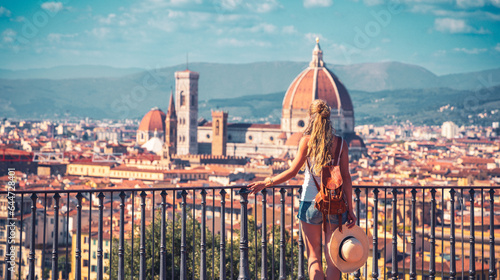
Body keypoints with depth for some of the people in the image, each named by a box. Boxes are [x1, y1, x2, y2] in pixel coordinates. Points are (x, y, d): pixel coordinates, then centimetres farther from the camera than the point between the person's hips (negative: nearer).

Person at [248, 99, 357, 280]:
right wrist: (350, 209, 2)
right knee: (332, 258, 7)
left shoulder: (307, 141, -5)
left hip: (311, 201, -1)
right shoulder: (340, 143, 0)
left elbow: (292, 172, -6)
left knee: (314, 258, 7)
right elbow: (346, 177, -2)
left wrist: (266, 183, 5)